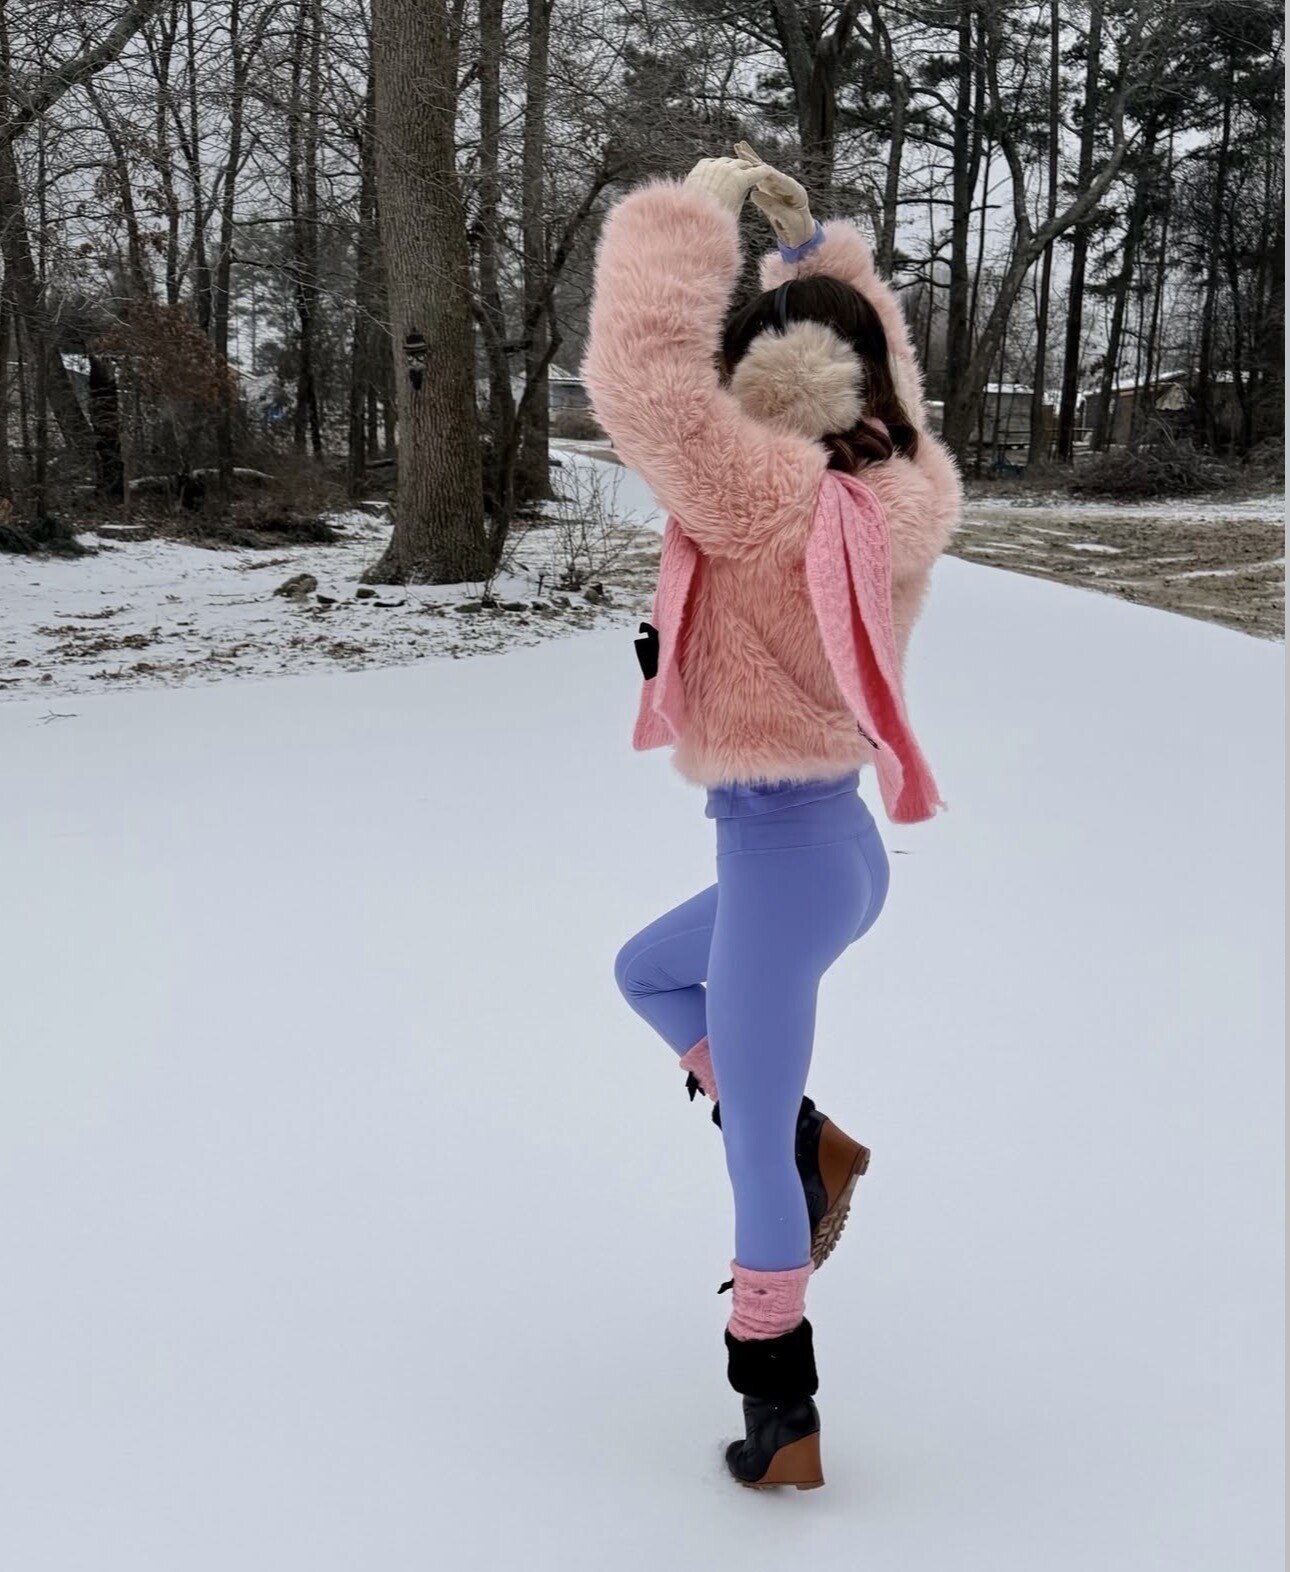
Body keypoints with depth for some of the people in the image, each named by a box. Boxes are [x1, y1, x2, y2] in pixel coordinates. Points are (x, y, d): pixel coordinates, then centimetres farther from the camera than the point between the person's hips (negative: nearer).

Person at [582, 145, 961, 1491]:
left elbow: (647, 383, -28)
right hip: (822, 842, 9)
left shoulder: (777, 497, -22)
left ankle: (781, 1425, 22)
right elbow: (877, 369, 21)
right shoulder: (892, 490, 1)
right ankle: (813, 1147, 25)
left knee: (754, 1146, 6)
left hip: (782, 851, -9)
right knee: (647, 970, 33)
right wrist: (813, 248, 18)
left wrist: (691, 215, -17)